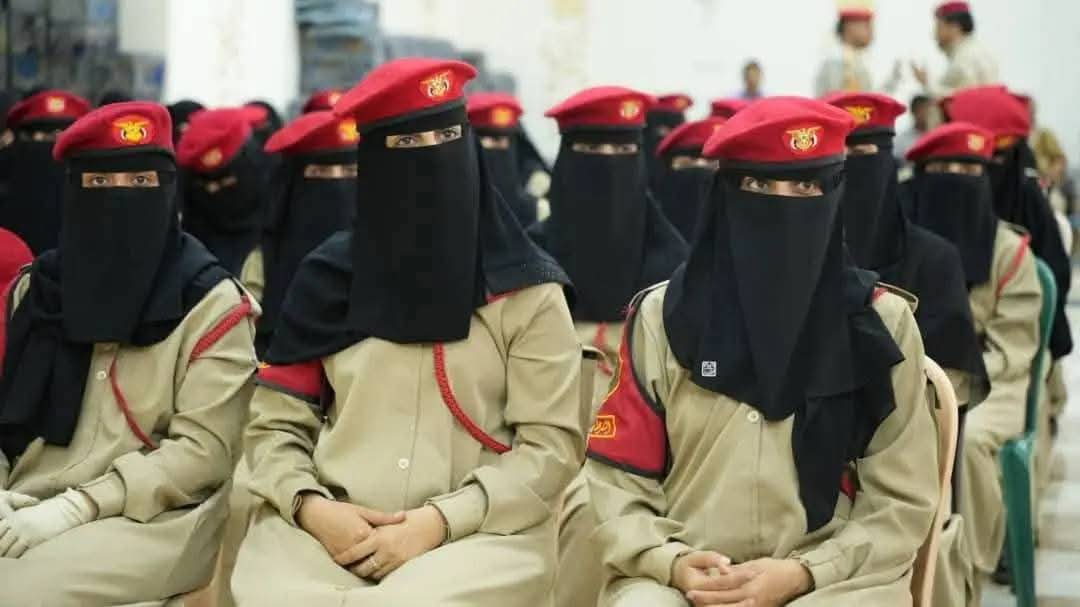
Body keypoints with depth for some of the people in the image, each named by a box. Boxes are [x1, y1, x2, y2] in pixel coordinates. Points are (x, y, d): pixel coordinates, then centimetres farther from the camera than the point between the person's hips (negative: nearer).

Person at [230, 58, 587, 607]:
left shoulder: (524, 289, 4)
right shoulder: (329, 277, 10)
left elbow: (551, 444, 0)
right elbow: (275, 423, 12)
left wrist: (440, 521, -12)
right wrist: (310, 506, -8)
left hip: (478, 533, -2)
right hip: (330, 527, 2)